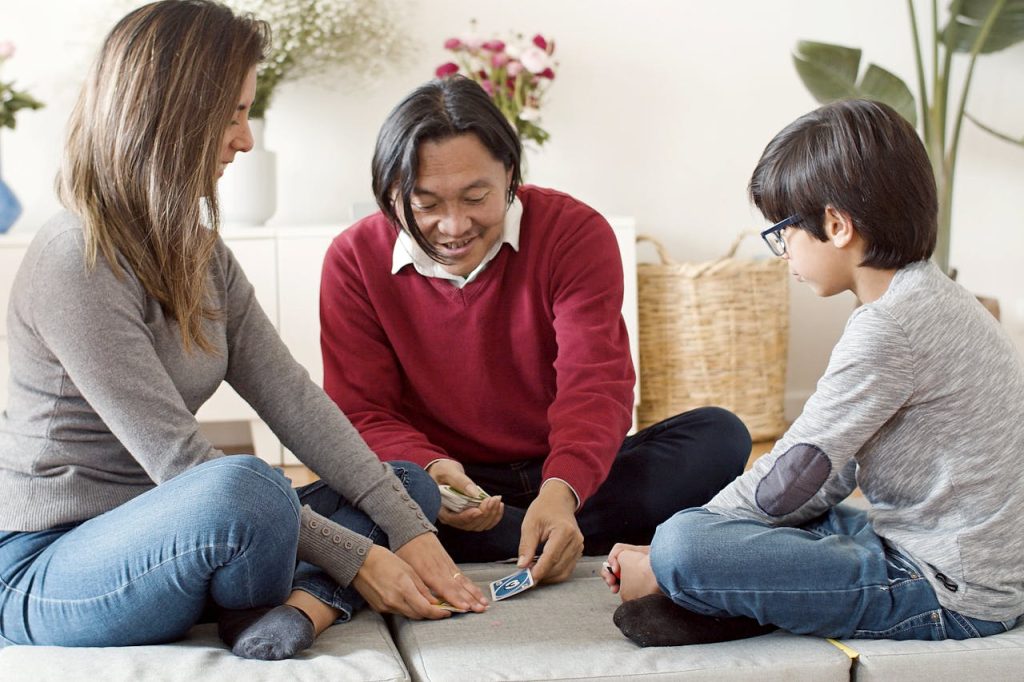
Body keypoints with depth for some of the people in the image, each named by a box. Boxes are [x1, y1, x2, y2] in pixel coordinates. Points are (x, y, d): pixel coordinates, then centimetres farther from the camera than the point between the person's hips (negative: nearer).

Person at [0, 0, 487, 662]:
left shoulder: (197, 251, 9)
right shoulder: (77, 265, -19)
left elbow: (291, 395, 1)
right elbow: (178, 461, -22)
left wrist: (410, 531, -7)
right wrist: (352, 558, -18)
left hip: (152, 541, 9)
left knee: (411, 484, 6)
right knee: (245, 485, -39)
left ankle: (304, 604, -21)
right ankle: (265, 615, -8)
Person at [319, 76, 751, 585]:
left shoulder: (576, 232, -9)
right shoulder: (355, 259, -5)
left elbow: (595, 386, -17)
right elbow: (361, 414, -6)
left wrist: (560, 491, -37)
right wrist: (430, 470, -29)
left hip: (570, 479, 0)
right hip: (452, 483, 0)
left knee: (719, 436, -22)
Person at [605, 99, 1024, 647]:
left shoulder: (890, 328, -21)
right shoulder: (931, 297, 12)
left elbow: (789, 479, -17)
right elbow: (837, 470, 14)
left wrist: (666, 556, -5)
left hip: (944, 590, -11)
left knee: (682, 545, -25)